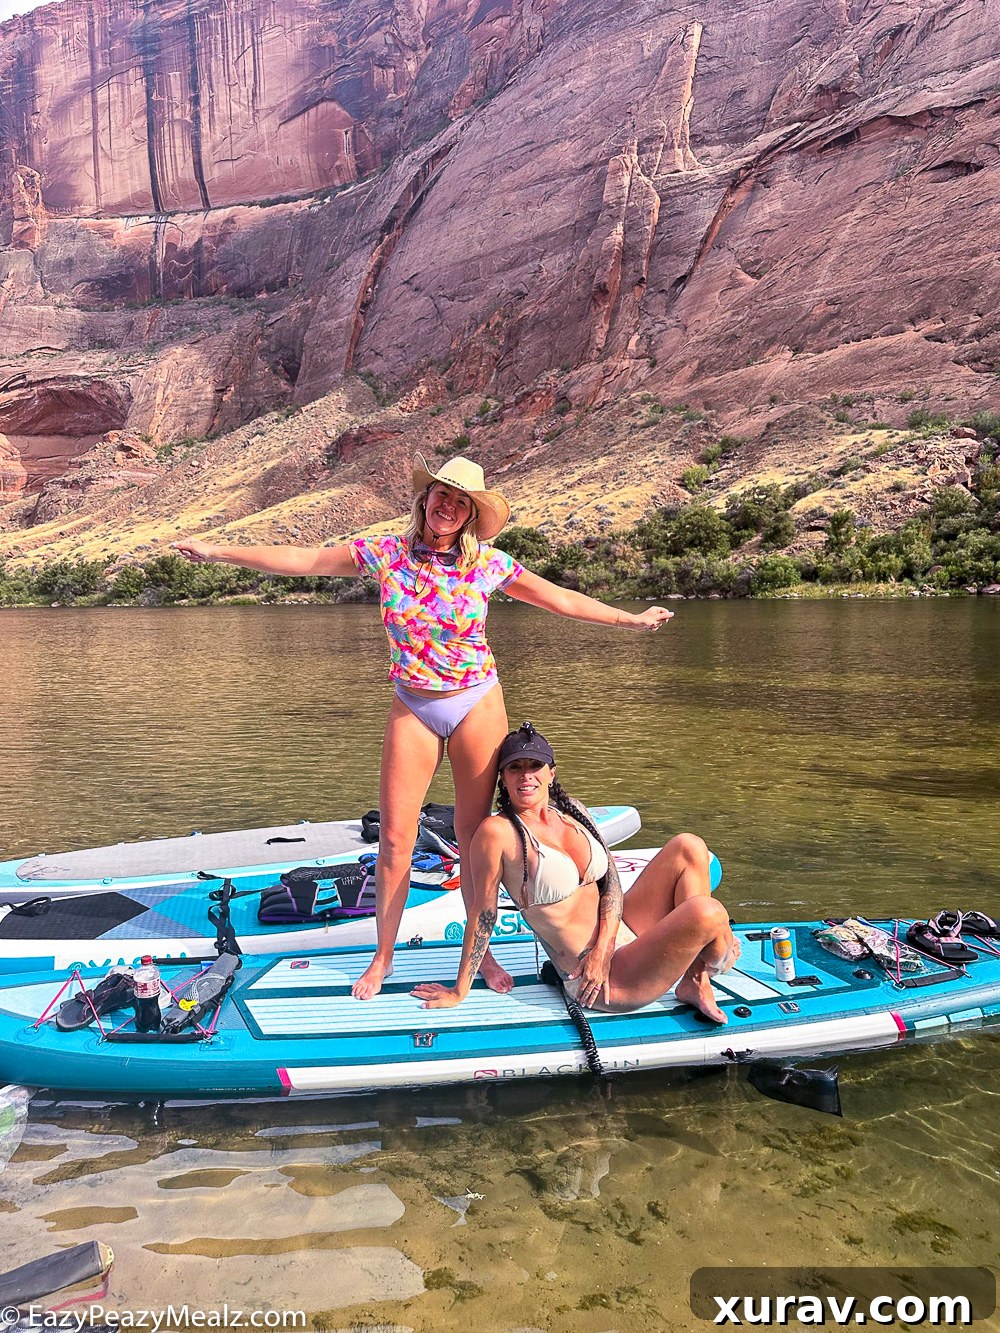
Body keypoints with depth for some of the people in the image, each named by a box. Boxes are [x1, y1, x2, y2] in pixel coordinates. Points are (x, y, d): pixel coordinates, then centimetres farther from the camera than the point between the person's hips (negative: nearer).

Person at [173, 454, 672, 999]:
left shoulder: (488, 563, -3)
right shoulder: (385, 553, -3)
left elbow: (560, 598, 5)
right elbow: (302, 560, -3)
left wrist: (629, 619, 7)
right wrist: (216, 551, -4)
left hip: (477, 705, 0)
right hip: (412, 708, 1)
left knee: (475, 832, 6)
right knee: (394, 839, 1)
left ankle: (481, 950, 24)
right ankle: (383, 956, 20)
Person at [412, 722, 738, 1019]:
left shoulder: (572, 813, 6)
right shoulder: (498, 832, -14)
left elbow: (612, 882, 7)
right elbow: (483, 913, -10)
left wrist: (602, 947, -9)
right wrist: (459, 991, -3)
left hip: (622, 932, 8)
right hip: (605, 983, -8)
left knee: (688, 847, -4)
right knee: (707, 912, -24)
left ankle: (696, 983, 1)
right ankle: (719, 956, 15)